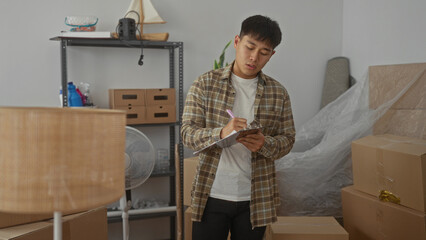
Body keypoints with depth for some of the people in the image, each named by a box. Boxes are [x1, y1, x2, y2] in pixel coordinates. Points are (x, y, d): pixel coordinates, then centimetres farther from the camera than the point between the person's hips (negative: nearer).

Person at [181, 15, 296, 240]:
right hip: (211, 195, -2)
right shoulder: (205, 84, -3)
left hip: (256, 199, 2)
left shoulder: (278, 93, 2)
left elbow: (287, 138, 5)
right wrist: (221, 134, -28)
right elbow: (187, 133, -8)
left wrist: (265, 144, -18)